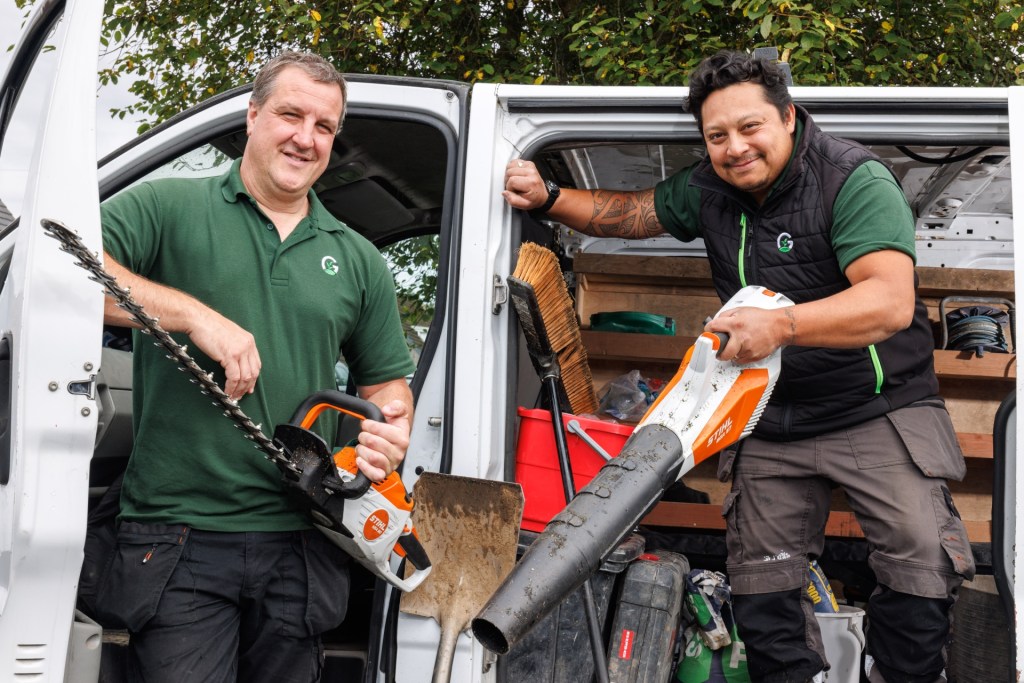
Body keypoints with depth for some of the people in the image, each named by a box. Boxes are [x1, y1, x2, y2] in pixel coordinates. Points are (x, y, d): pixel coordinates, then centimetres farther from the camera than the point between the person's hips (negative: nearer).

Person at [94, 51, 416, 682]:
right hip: (177, 542, -4)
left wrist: (392, 431, -3)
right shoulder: (170, 207, 2)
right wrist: (195, 314, -20)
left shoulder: (359, 261, 15)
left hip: (300, 547, 4)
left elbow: (386, 381, 20)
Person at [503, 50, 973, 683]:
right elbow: (632, 212, 18)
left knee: (923, 569, -13)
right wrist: (547, 198, 5)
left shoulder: (855, 179, -20)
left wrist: (781, 325, -44)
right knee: (763, 584, 6)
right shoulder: (708, 189, 1)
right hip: (773, 420, 5)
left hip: (877, 410, -5)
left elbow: (891, 302, -32)